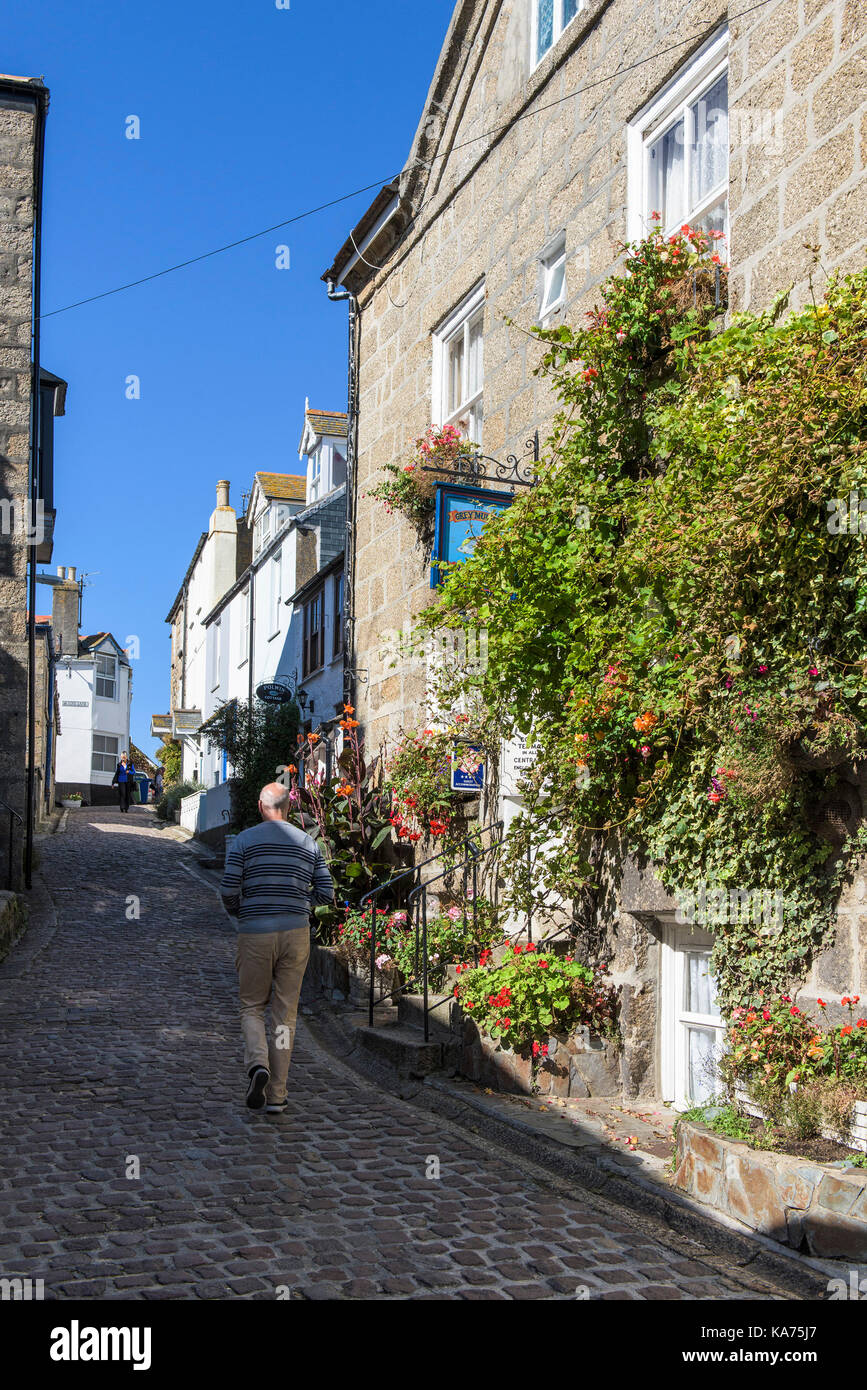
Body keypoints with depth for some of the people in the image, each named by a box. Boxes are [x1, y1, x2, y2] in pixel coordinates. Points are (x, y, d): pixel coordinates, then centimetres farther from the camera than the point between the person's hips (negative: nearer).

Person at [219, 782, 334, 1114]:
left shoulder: (244, 840, -2)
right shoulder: (308, 843, 6)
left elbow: (228, 890, -7)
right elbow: (326, 893, 5)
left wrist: (238, 912, 14)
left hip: (254, 934, -2)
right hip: (296, 933, 2)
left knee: (252, 1006, 13)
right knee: (285, 1013, 8)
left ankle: (257, 1063, -15)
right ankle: (277, 1096, 8)